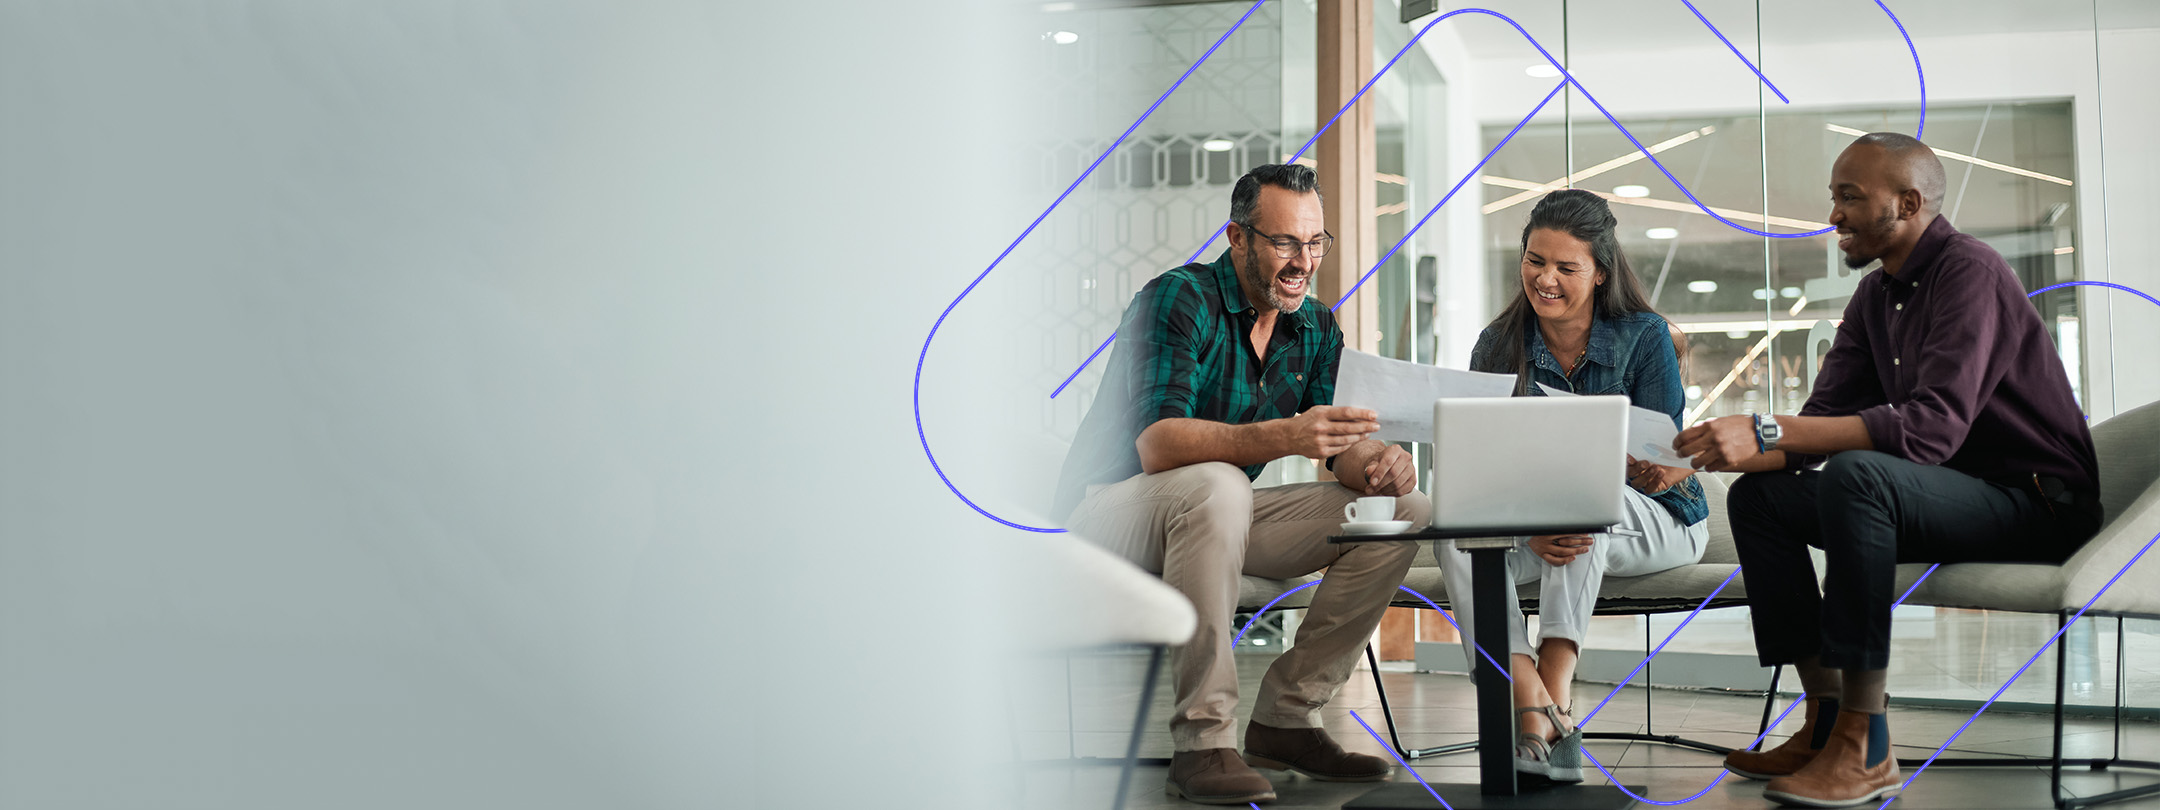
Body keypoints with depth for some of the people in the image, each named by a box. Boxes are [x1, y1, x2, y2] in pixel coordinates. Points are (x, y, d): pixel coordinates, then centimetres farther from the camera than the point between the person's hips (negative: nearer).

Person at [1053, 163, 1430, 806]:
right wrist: (1284, 436, -47)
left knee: (1405, 510, -7)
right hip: (1112, 511, -7)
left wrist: (1376, 463, -28)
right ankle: (1202, 741, -34)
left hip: (1217, 513, 7)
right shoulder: (1179, 300, -19)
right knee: (1215, 485, -41)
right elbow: (1156, 443, -33)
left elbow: (1343, 446, -2)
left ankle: (1286, 717, -6)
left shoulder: (1317, 329, 4)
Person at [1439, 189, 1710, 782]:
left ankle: (1555, 692, -41)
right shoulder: (1499, 345, -1)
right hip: (1532, 530, 3)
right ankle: (1536, 715, -42)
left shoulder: (1645, 337, -7)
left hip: (1652, 523, -2)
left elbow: (1664, 466, -10)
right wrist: (1533, 528, -31)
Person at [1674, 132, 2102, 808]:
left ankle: (1865, 749, -32)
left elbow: (1935, 424, -32)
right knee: (1757, 496, -2)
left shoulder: (1968, 272, -17)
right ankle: (1827, 721, -7)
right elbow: (1825, 420, 6)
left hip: (2037, 502, -9)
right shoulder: (1876, 297, 12)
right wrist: (1733, 450, -15)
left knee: (1856, 474, -35)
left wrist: (1768, 432, -37)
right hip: (1952, 495, 9)